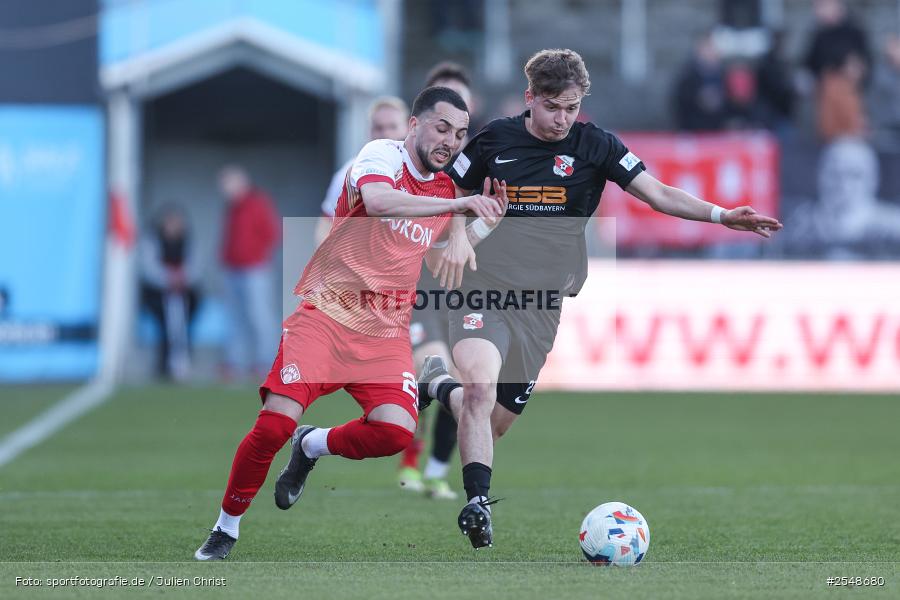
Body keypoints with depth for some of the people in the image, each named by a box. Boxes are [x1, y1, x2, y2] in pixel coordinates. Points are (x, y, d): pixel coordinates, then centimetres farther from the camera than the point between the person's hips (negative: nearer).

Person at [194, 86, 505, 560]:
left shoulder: (447, 188, 11)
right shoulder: (383, 155, -8)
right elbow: (377, 201, -31)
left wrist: (484, 214, 9)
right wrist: (458, 203, -32)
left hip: (386, 330, 5)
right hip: (326, 311, -5)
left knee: (397, 430, -21)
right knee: (276, 423, -18)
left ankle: (312, 447, 11)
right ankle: (226, 528, 4)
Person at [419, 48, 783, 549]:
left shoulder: (594, 145, 1)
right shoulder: (495, 139, 2)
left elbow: (659, 193, -5)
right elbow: (452, 192, 17)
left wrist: (723, 215, -18)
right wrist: (458, 237, -4)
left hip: (543, 302, 2)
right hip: (486, 287, -2)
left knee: (494, 423, 6)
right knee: (480, 387, -28)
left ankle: (438, 385, 38)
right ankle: (478, 504, -19)